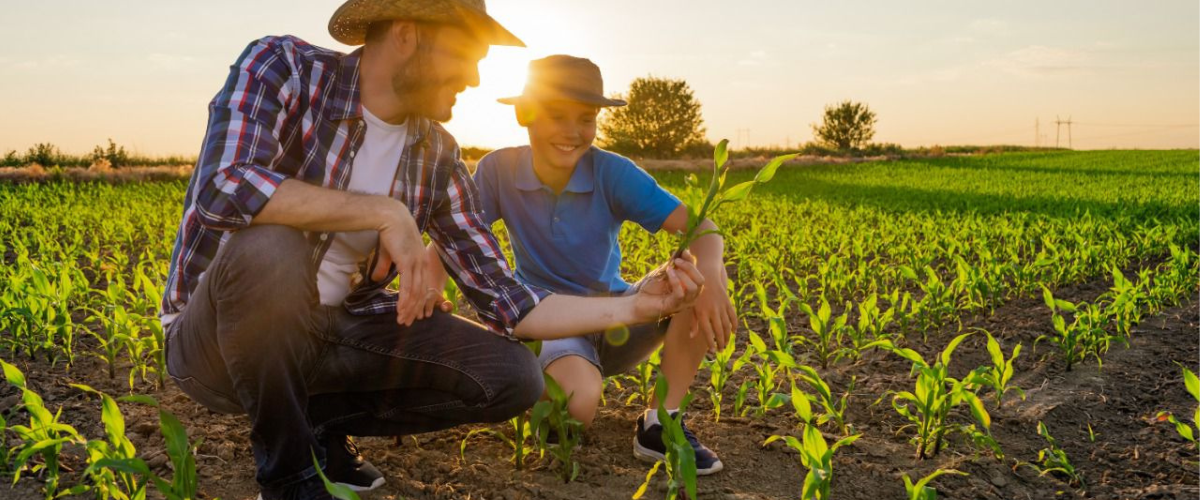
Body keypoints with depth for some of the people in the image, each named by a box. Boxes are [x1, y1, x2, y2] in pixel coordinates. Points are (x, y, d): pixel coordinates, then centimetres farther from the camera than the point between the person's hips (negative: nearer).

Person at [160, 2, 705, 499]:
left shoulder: (437, 157, -2)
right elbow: (223, 187, -34)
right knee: (270, 249, -38)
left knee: (511, 374, -11)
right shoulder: (282, 67, -15)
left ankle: (326, 418, 8)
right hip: (217, 340, -4)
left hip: (328, 336, 4)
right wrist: (385, 213, -30)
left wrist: (636, 305, -10)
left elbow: (502, 299, -2)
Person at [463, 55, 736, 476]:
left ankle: (658, 426, -16)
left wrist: (710, 271, -46)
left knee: (703, 271, -25)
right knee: (578, 401, -37)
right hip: (546, 318, -2)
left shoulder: (612, 173, -13)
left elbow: (699, 226, -22)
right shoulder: (499, 170, -11)